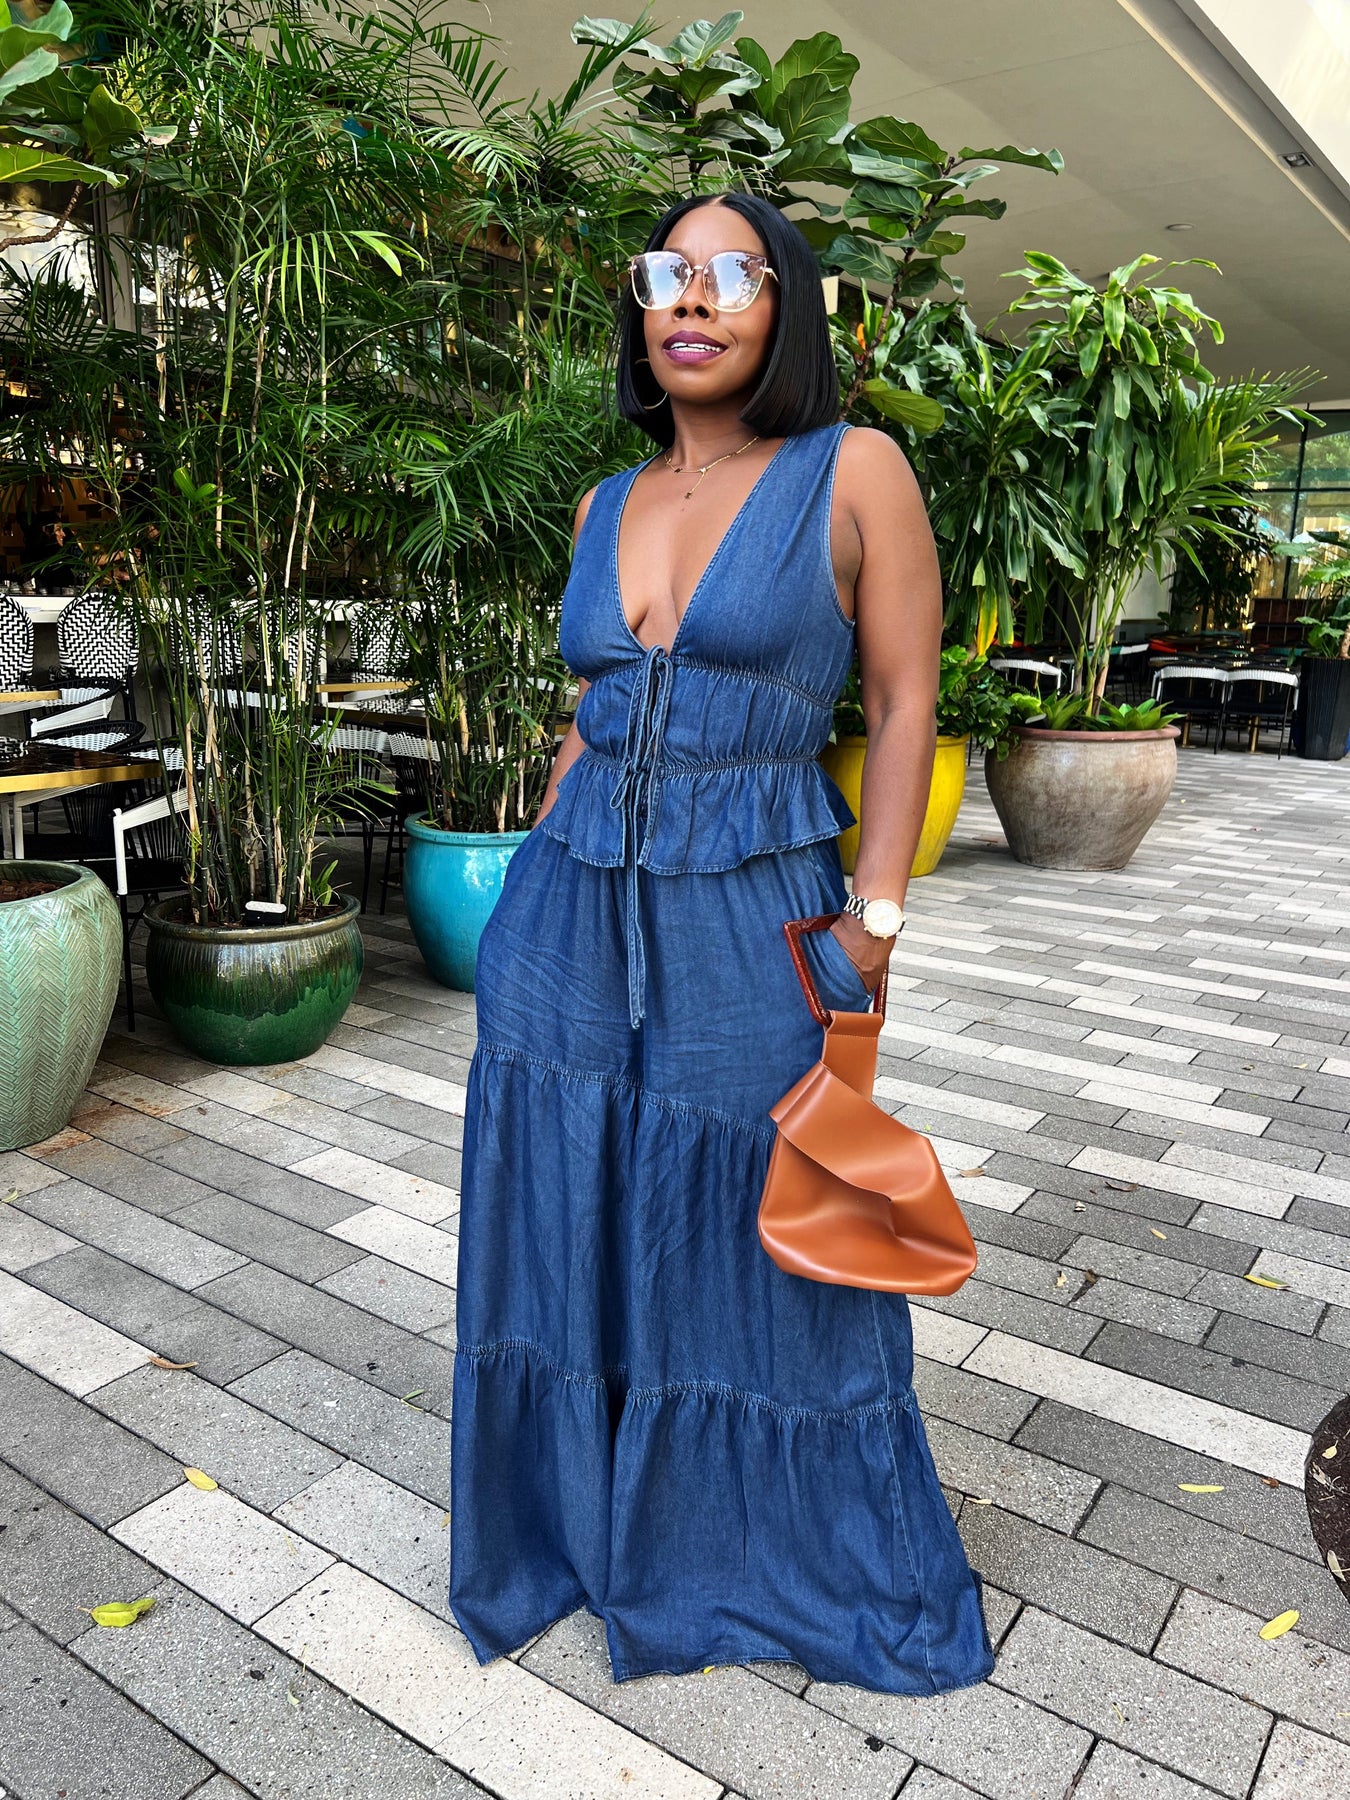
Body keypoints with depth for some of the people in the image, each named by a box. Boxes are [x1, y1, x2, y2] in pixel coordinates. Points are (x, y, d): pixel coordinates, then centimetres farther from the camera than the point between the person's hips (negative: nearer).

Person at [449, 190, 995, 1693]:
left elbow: (903, 707, -4)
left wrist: (871, 919, -10)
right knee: (564, 1220, 13)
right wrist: (539, 880, 14)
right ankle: (579, 1519, 40)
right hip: (574, 908, 5)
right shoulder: (607, 506, 10)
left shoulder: (855, 472, -4)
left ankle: (791, 1553, 38)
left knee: (759, 1241, 10)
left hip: (753, 919, -4)